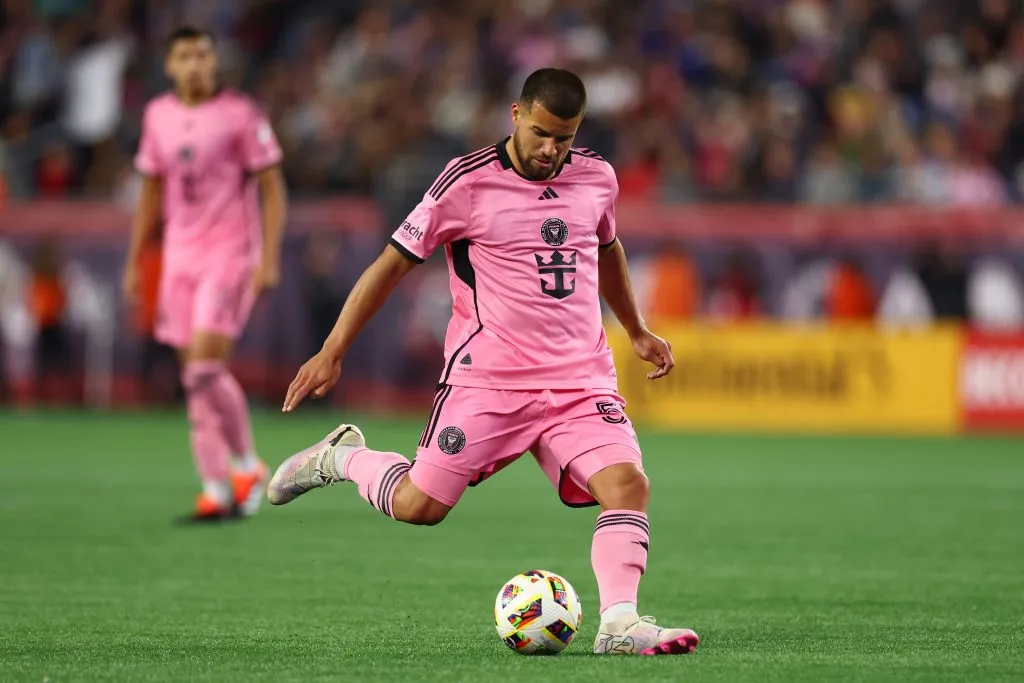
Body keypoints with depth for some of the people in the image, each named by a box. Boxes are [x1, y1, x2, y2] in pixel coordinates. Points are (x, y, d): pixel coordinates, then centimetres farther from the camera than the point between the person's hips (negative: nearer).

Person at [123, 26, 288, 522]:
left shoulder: (240, 114, -6)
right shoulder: (158, 116, 9)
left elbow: (272, 189, -5)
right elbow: (151, 192, 18)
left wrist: (269, 259, -13)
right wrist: (134, 263, 16)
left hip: (231, 254, -5)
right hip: (180, 257, 6)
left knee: (206, 367, -17)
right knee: (195, 377, 2)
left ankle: (246, 465, 2)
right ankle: (216, 490, 5)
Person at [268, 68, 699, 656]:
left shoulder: (596, 178, 7)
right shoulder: (469, 183, -7)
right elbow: (394, 262, -1)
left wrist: (638, 332, 34)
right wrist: (332, 353, -1)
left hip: (582, 379, 4)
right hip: (487, 379, -4)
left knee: (627, 483, -19)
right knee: (419, 504, -8)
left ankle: (619, 624, -21)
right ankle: (342, 458, 21)